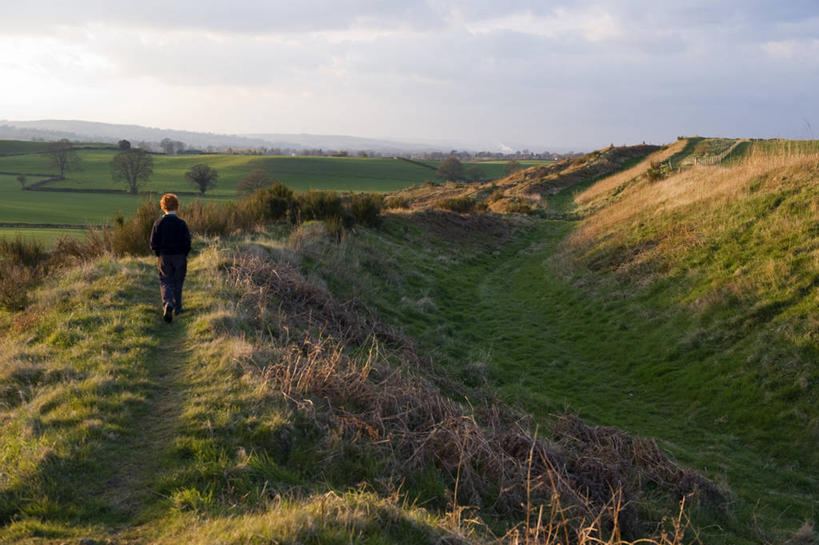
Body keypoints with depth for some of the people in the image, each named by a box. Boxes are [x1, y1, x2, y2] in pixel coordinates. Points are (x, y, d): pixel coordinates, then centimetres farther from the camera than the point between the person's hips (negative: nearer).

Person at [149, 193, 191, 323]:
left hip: (164, 257, 0)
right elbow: (187, 242, -7)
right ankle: (177, 308, 22)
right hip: (180, 257, 0)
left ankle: (168, 303, -21)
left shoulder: (158, 223, -5)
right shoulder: (181, 223, -8)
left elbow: (154, 244, -4)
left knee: (165, 282, 4)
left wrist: (159, 254, 12)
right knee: (178, 283, 14)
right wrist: (184, 254, 9)